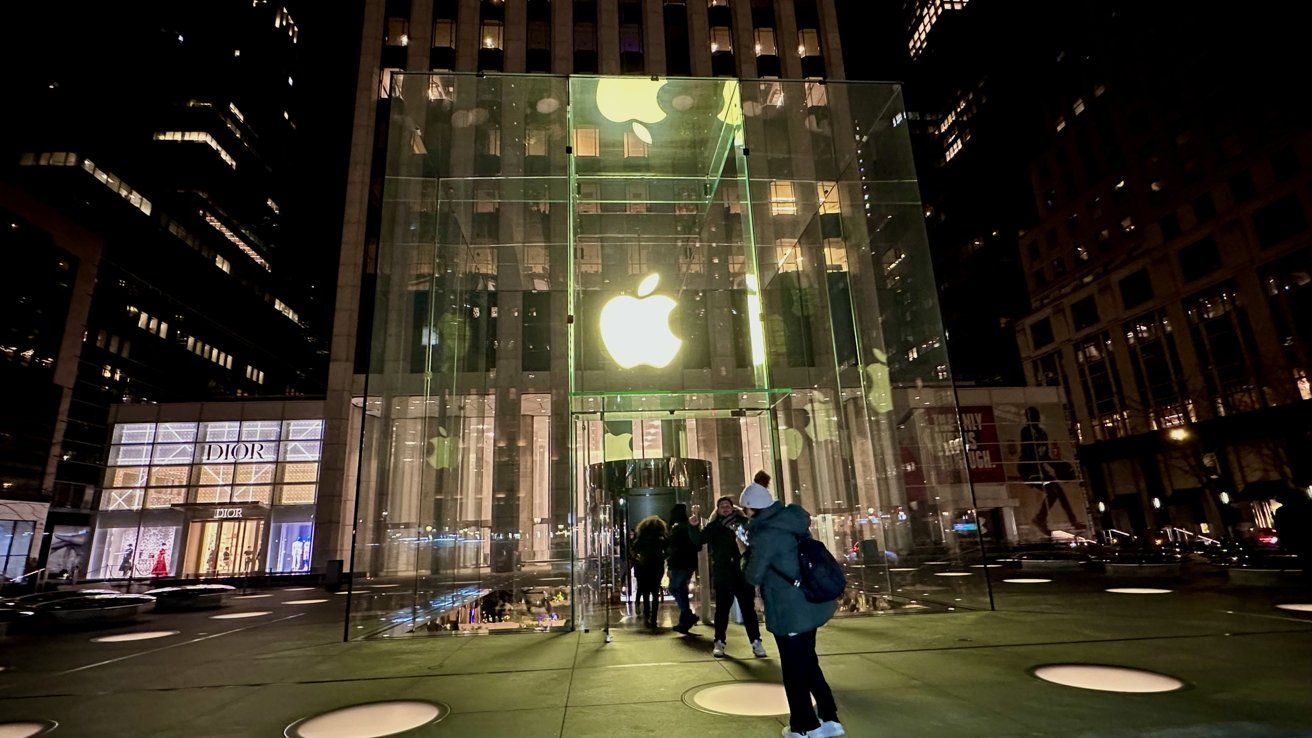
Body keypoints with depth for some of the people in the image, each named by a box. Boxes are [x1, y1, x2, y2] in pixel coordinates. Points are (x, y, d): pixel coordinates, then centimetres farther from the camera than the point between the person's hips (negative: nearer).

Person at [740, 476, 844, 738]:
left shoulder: (764, 534, -21)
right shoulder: (793, 520, 2)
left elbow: (754, 577, -13)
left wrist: (746, 551, 1)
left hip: (790, 611, -8)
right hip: (810, 604, 8)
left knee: (794, 669, 9)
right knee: (808, 662, 22)